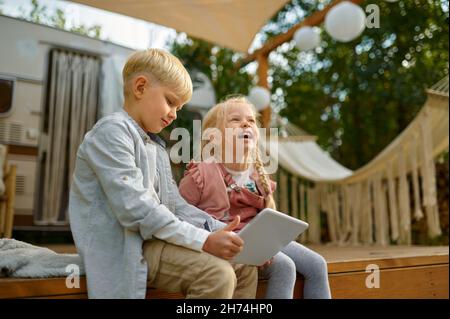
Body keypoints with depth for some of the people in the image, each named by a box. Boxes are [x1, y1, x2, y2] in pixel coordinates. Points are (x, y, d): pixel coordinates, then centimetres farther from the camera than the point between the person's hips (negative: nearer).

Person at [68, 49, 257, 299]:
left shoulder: (157, 147, 19)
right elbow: (134, 208, -23)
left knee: (245, 268, 3)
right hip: (123, 245, -9)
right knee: (217, 274, -26)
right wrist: (203, 240, -24)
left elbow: (175, 206, 13)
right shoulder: (112, 130, -11)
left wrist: (222, 231, -1)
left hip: (152, 238, 9)